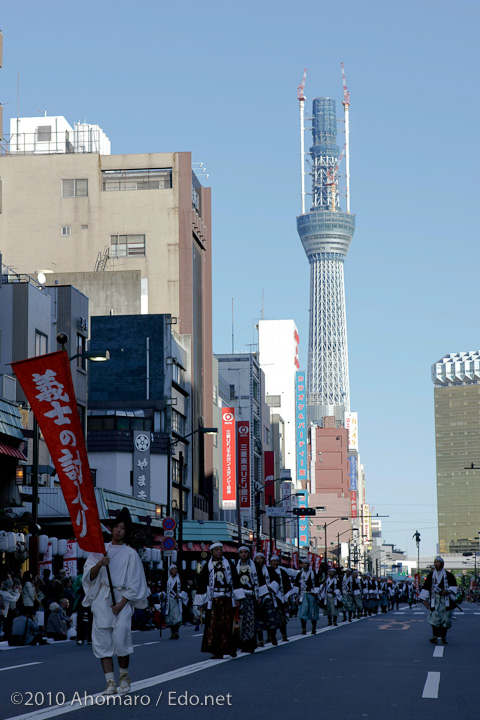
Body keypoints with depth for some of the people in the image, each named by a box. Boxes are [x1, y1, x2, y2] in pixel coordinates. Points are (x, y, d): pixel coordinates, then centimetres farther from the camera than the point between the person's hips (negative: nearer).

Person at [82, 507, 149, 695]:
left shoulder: (130, 554, 4)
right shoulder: (100, 549, 11)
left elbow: (134, 583, 1)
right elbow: (89, 576, 5)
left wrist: (122, 603, -9)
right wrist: (99, 565, -14)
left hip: (122, 600, -2)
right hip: (101, 600, 3)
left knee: (120, 638, -14)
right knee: (103, 640, -4)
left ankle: (124, 676, 9)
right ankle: (110, 681, -1)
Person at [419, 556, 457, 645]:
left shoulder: (448, 575, 7)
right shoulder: (430, 575, 9)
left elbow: (454, 586, 7)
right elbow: (426, 588, 9)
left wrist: (447, 591, -12)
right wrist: (425, 600, 3)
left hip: (445, 600, 0)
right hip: (434, 600, 0)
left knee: (445, 619, 2)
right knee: (434, 618, -11)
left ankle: (443, 637, 12)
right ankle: (435, 636, -12)